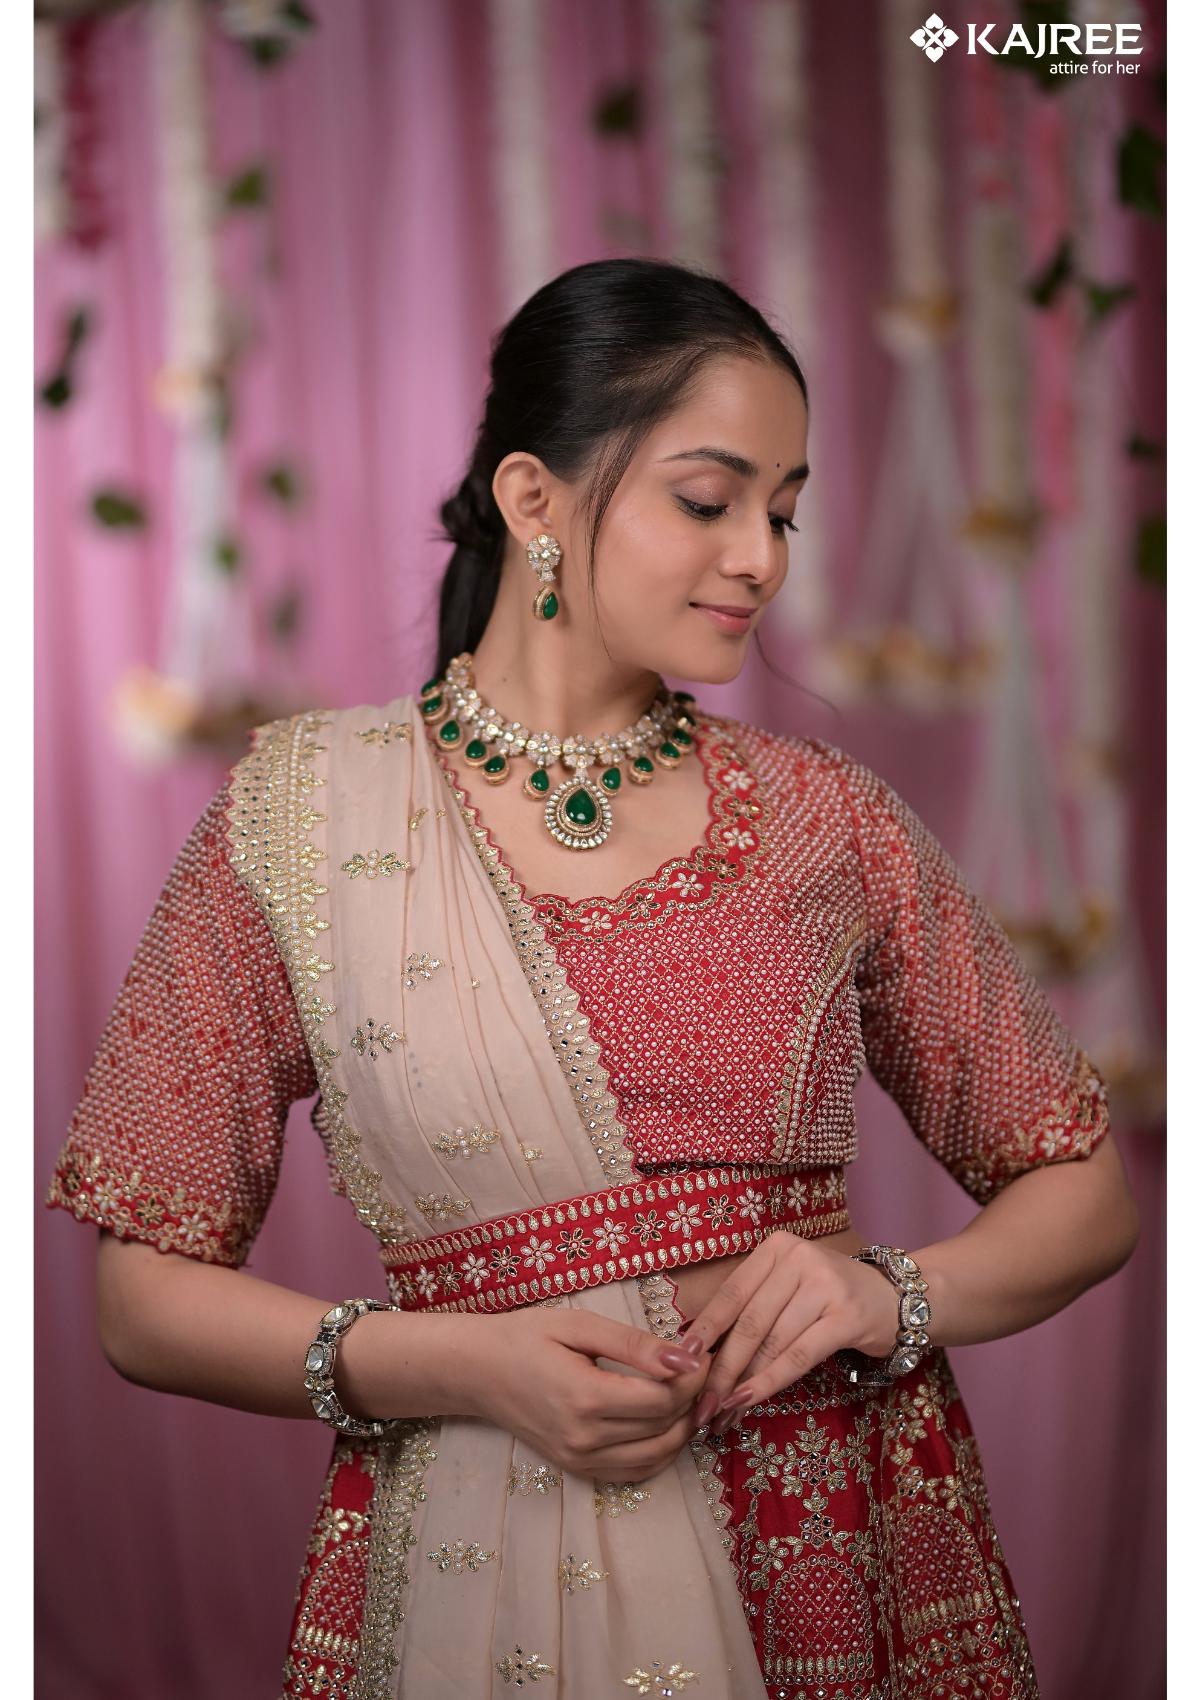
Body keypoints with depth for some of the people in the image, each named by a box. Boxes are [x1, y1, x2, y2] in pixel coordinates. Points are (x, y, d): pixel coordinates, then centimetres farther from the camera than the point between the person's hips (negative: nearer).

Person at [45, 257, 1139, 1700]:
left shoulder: (823, 813, 0)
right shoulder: (303, 809, -5)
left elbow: (1085, 1194, 7)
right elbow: (148, 1299, -3)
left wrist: (892, 1296, -12)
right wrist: (465, 1364, -16)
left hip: (847, 1553, 2)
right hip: (489, 1571, -2)